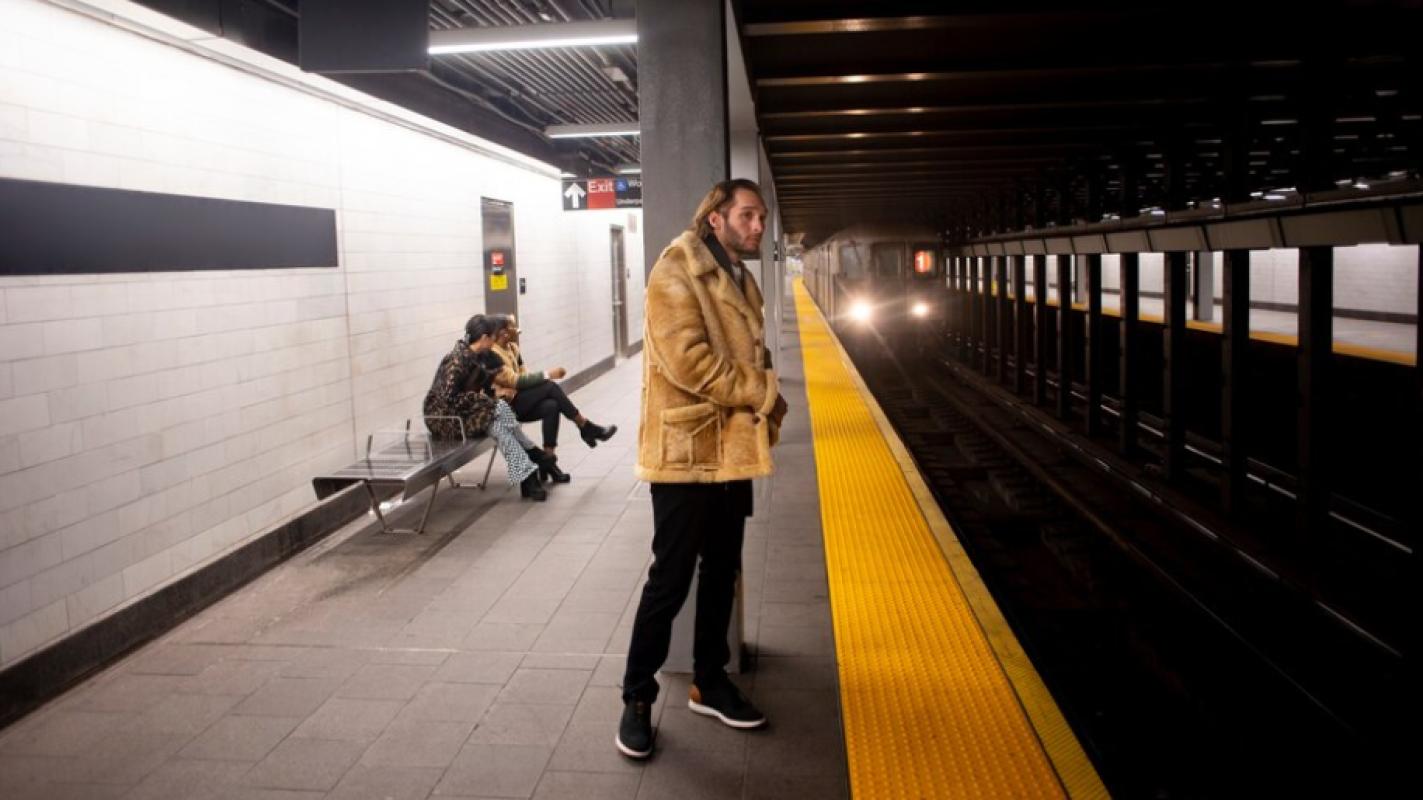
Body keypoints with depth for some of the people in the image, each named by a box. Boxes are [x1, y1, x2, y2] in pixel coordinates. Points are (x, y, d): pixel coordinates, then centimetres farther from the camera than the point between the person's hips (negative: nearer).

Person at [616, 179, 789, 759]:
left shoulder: (739, 280, 16)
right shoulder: (677, 271, -13)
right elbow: (688, 360, -23)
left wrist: (765, 408, -1)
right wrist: (764, 394, -15)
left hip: (732, 453, 8)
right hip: (686, 453, -8)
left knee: (722, 574, 16)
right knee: (670, 579, -1)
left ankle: (709, 683, 30)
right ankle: (637, 697, 14)